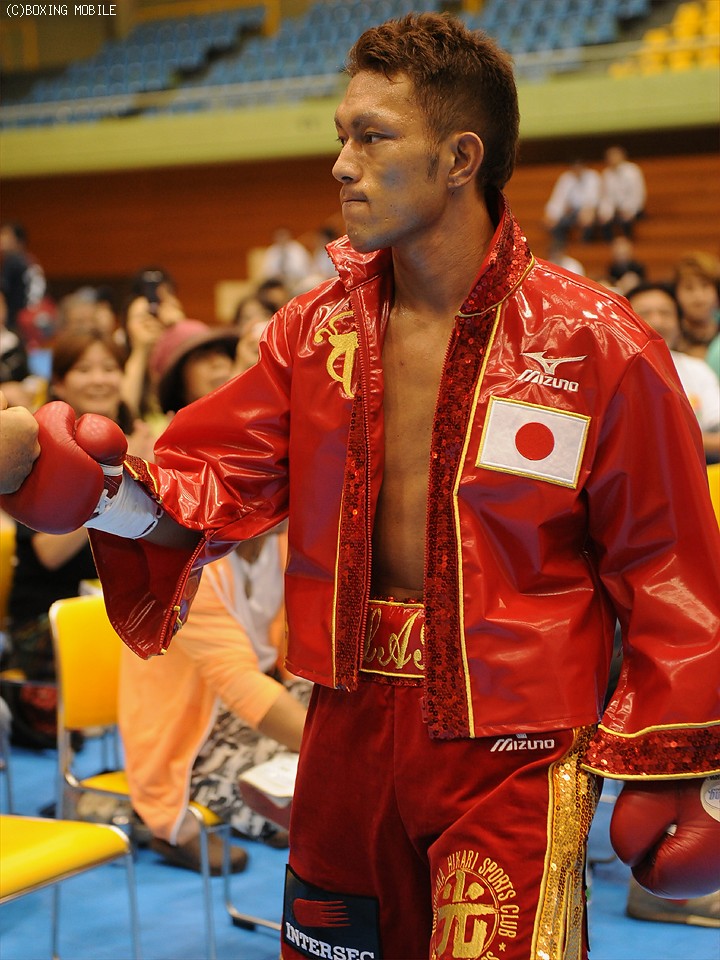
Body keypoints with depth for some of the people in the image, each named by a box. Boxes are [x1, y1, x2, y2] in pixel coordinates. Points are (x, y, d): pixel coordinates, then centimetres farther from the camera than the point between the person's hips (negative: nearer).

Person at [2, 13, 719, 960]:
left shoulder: (597, 346, -11)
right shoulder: (317, 328, 4)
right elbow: (222, 477, 3)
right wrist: (132, 499, -19)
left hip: (512, 749, -4)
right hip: (353, 727, 5)